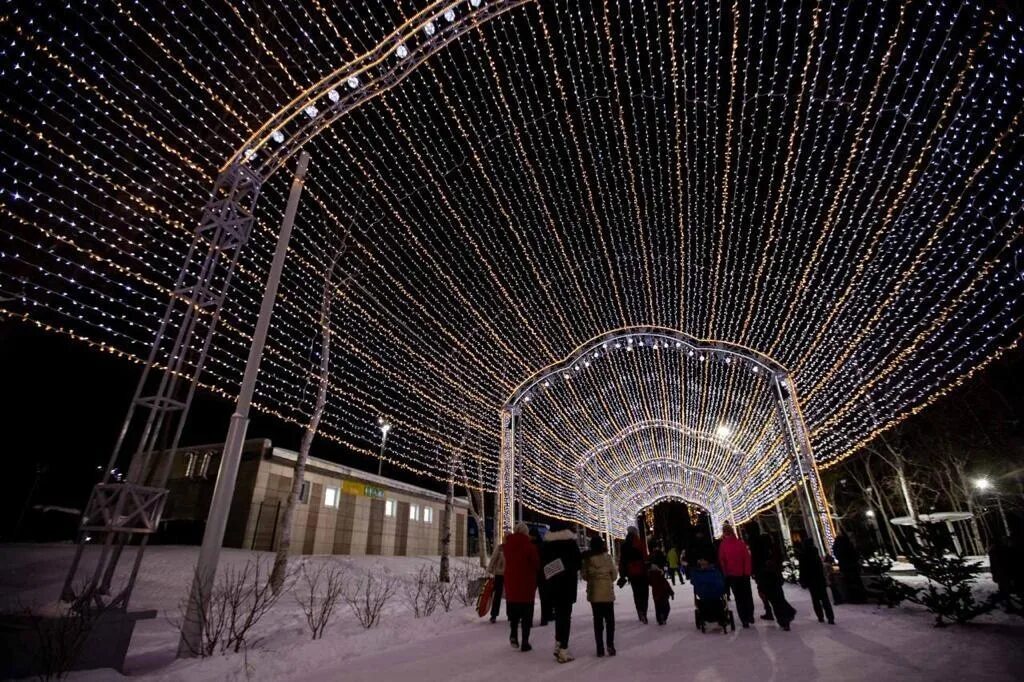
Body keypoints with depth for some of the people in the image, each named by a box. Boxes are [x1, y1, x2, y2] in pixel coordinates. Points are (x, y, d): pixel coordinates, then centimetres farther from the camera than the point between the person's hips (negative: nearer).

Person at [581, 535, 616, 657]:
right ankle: (610, 645, 4)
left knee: (598, 620, 8)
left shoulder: (587, 558, -7)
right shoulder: (607, 557, -8)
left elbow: (584, 575, 0)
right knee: (609, 619, 10)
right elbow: (614, 574, -1)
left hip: (594, 593, 1)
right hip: (607, 592, -1)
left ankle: (600, 648, 8)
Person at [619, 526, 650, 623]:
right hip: (641, 571, -4)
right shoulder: (639, 542, -6)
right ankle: (643, 613, -15)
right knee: (644, 593, 0)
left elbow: (621, 560, 6)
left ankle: (640, 613, 15)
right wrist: (647, 568, -8)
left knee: (636, 593, 15)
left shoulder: (624, 545, 7)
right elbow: (645, 557, -13)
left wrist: (622, 575, 10)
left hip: (631, 573, 4)